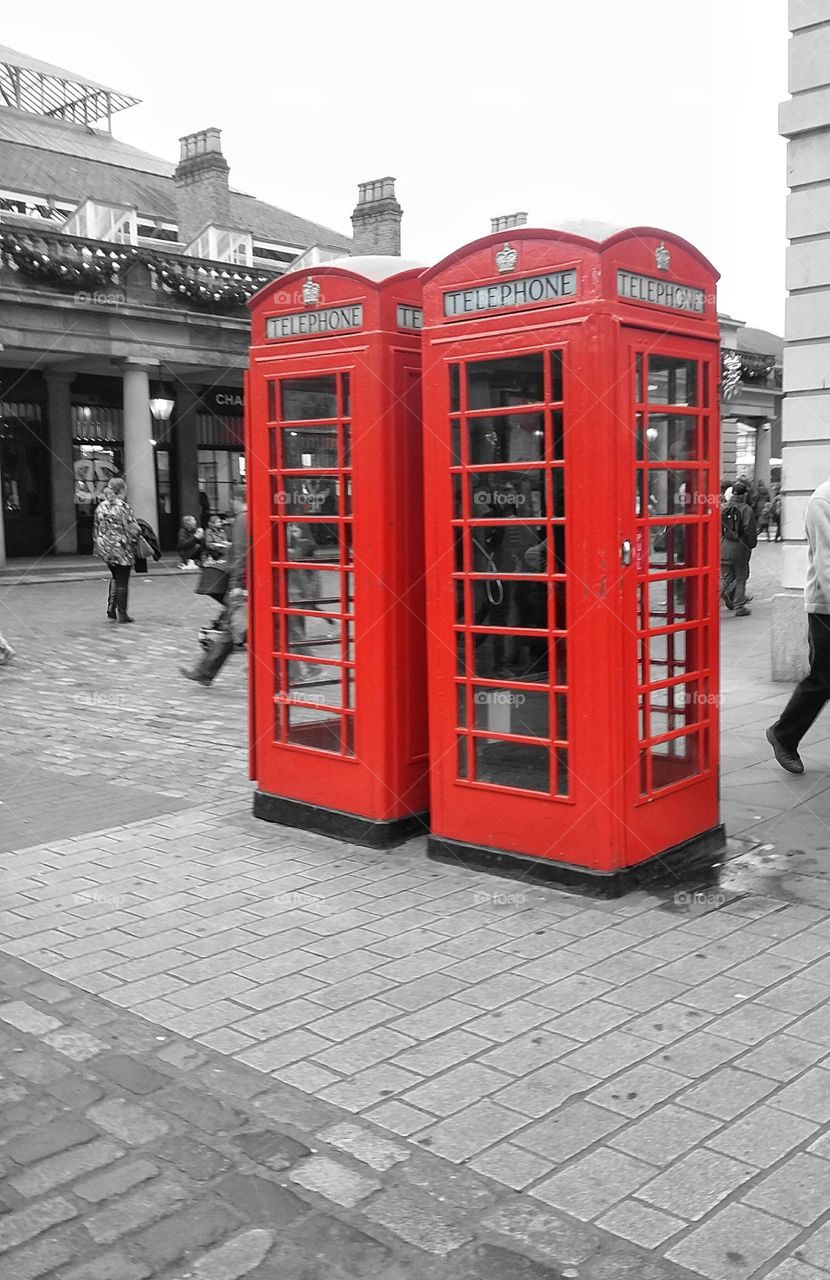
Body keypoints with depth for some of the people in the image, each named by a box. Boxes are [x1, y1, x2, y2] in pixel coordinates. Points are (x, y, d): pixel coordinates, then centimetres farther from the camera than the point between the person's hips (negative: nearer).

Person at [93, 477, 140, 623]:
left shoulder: (100, 507, 4)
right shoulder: (123, 507, -15)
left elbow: (96, 529, 9)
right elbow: (132, 529, -15)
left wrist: (98, 547, 18)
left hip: (106, 549, 6)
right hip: (121, 548, -6)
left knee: (116, 578, 21)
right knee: (122, 581, 3)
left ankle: (111, 611, 17)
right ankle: (122, 614, 7)